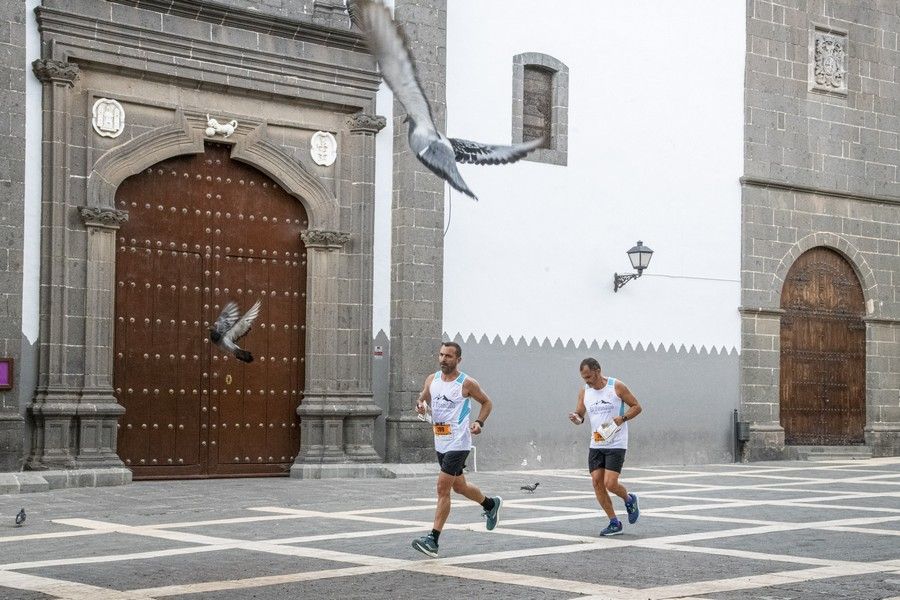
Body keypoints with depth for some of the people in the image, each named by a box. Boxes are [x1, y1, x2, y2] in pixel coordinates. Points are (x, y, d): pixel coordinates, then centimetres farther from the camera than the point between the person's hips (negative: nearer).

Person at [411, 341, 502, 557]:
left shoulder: (467, 384, -9)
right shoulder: (432, 379, 6)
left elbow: (486, 402, 3)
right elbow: (423, 397, 21)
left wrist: (479, 422, -13)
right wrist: (421, 404, -4)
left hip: (458, 444, -7)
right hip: (440, 443, 7)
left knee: (443, 489, -12)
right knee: (459, 486, 21)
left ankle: (433, 540, -12)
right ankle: (491, 504, 48)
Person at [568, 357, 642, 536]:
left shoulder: (617, 387, -7)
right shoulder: (584, 391, 6)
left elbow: (636, 406, -1)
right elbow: (580, 414, 9)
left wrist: (622, 418, -18)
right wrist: (576, 418, -15)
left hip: (616, 444, -5)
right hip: (596, 445, 5)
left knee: (610, 483, -14)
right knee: (597, 482, -2)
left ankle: (629, 500, 19)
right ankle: (614, 523, 9)